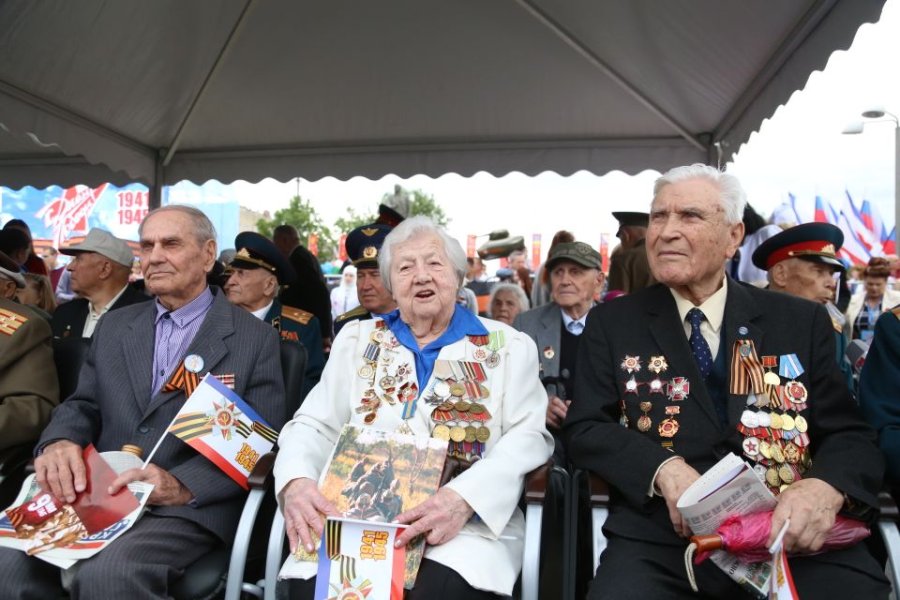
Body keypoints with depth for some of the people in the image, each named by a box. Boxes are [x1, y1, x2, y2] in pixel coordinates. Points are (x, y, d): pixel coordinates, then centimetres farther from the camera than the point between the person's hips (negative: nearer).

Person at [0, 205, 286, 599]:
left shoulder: (255, 338, 0)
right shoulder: (113, 326, 16)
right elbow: (83, 404, 15)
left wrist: (183, 485, -21)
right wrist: (59, 443, -10)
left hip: (191, 508, -4)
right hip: (96, 493, 5)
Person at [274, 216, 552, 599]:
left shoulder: (508, 346, 9)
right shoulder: (357, 339, 16)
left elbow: (528, 436, 0)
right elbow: (315, 426, 12)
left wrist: (465, 498, -19)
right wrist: (296, 480, -12)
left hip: (467, 526, -1)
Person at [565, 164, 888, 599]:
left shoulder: (802, 322, 10)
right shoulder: (611, 323, 7)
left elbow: (849, 433, 7)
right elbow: (584, 428, 2)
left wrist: (828, 487, -16)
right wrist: (664, 468, -17)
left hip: (796, 541, 2)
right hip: (662, 544, -1)